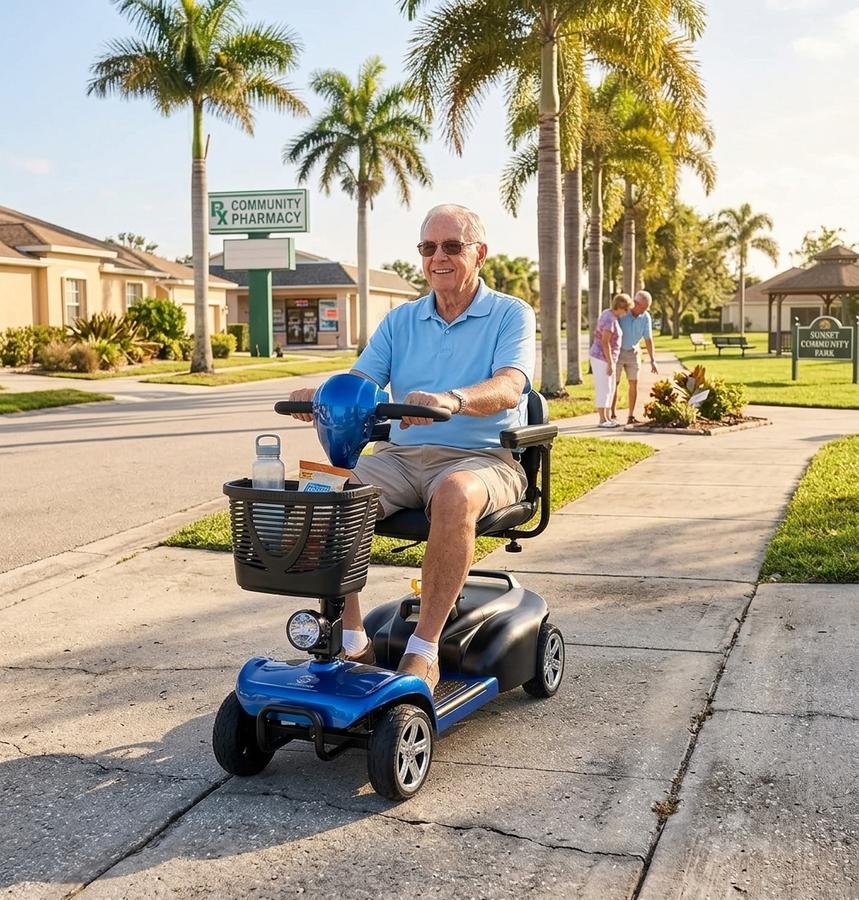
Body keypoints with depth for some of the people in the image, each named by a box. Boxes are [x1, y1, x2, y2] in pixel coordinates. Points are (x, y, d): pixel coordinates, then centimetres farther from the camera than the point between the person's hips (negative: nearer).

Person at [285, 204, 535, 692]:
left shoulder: (512, 315, 3)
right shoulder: (401, 320, 17)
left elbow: (508, 388, -16)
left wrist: (450, 400, -38)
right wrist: (322, 395, -19)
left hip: (481, 457, -4)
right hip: (401, 455, 4)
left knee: (455, 495, -39)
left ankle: (423, 650, -29)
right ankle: (353, 639, -17)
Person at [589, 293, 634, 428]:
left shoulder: (608, 314, 9)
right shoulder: (610, 320, -22)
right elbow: (605, 342, -25)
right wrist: (611, 363, -22)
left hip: (603, 357, 10)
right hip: (602, 358, -10)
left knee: (609, 389, 12)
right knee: (604, 390, -4)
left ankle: (608, 418, 17)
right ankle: (603, 420, 2)